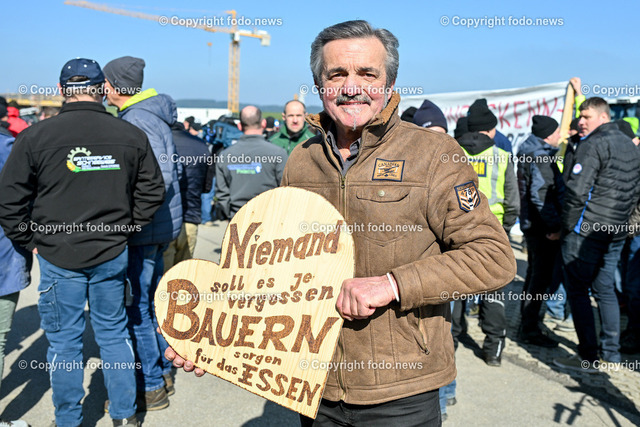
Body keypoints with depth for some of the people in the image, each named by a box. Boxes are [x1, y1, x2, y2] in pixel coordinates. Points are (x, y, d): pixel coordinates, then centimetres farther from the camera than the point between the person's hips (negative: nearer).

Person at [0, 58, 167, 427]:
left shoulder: (36, 136, -8)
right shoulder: (131, 136, -3)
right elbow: (153, 191, 5)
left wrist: (31, 241, 7)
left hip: (58, 257, -2)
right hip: (113, 254, 2)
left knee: (64, 340, 12)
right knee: (114, 332, 16)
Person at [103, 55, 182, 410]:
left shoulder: (138, 120, -17)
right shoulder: (150, 114, 14)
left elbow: (159, 178, -26)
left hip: (144, 230, -10)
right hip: (160, 225, 10)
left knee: (135, 308, -1)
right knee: (152, 300, 18)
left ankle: (151, 387, 11)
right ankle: (162, 372, 30)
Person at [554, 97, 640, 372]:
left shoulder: (593, 145, -13)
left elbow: (576, 191, -21)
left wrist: (567, 226, -10)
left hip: (586, 232, -9)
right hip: (616, 234, 9)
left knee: (577, 292, -1)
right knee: (605, 290, 17)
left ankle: (587, 357, 3)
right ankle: (611, 352, 23)